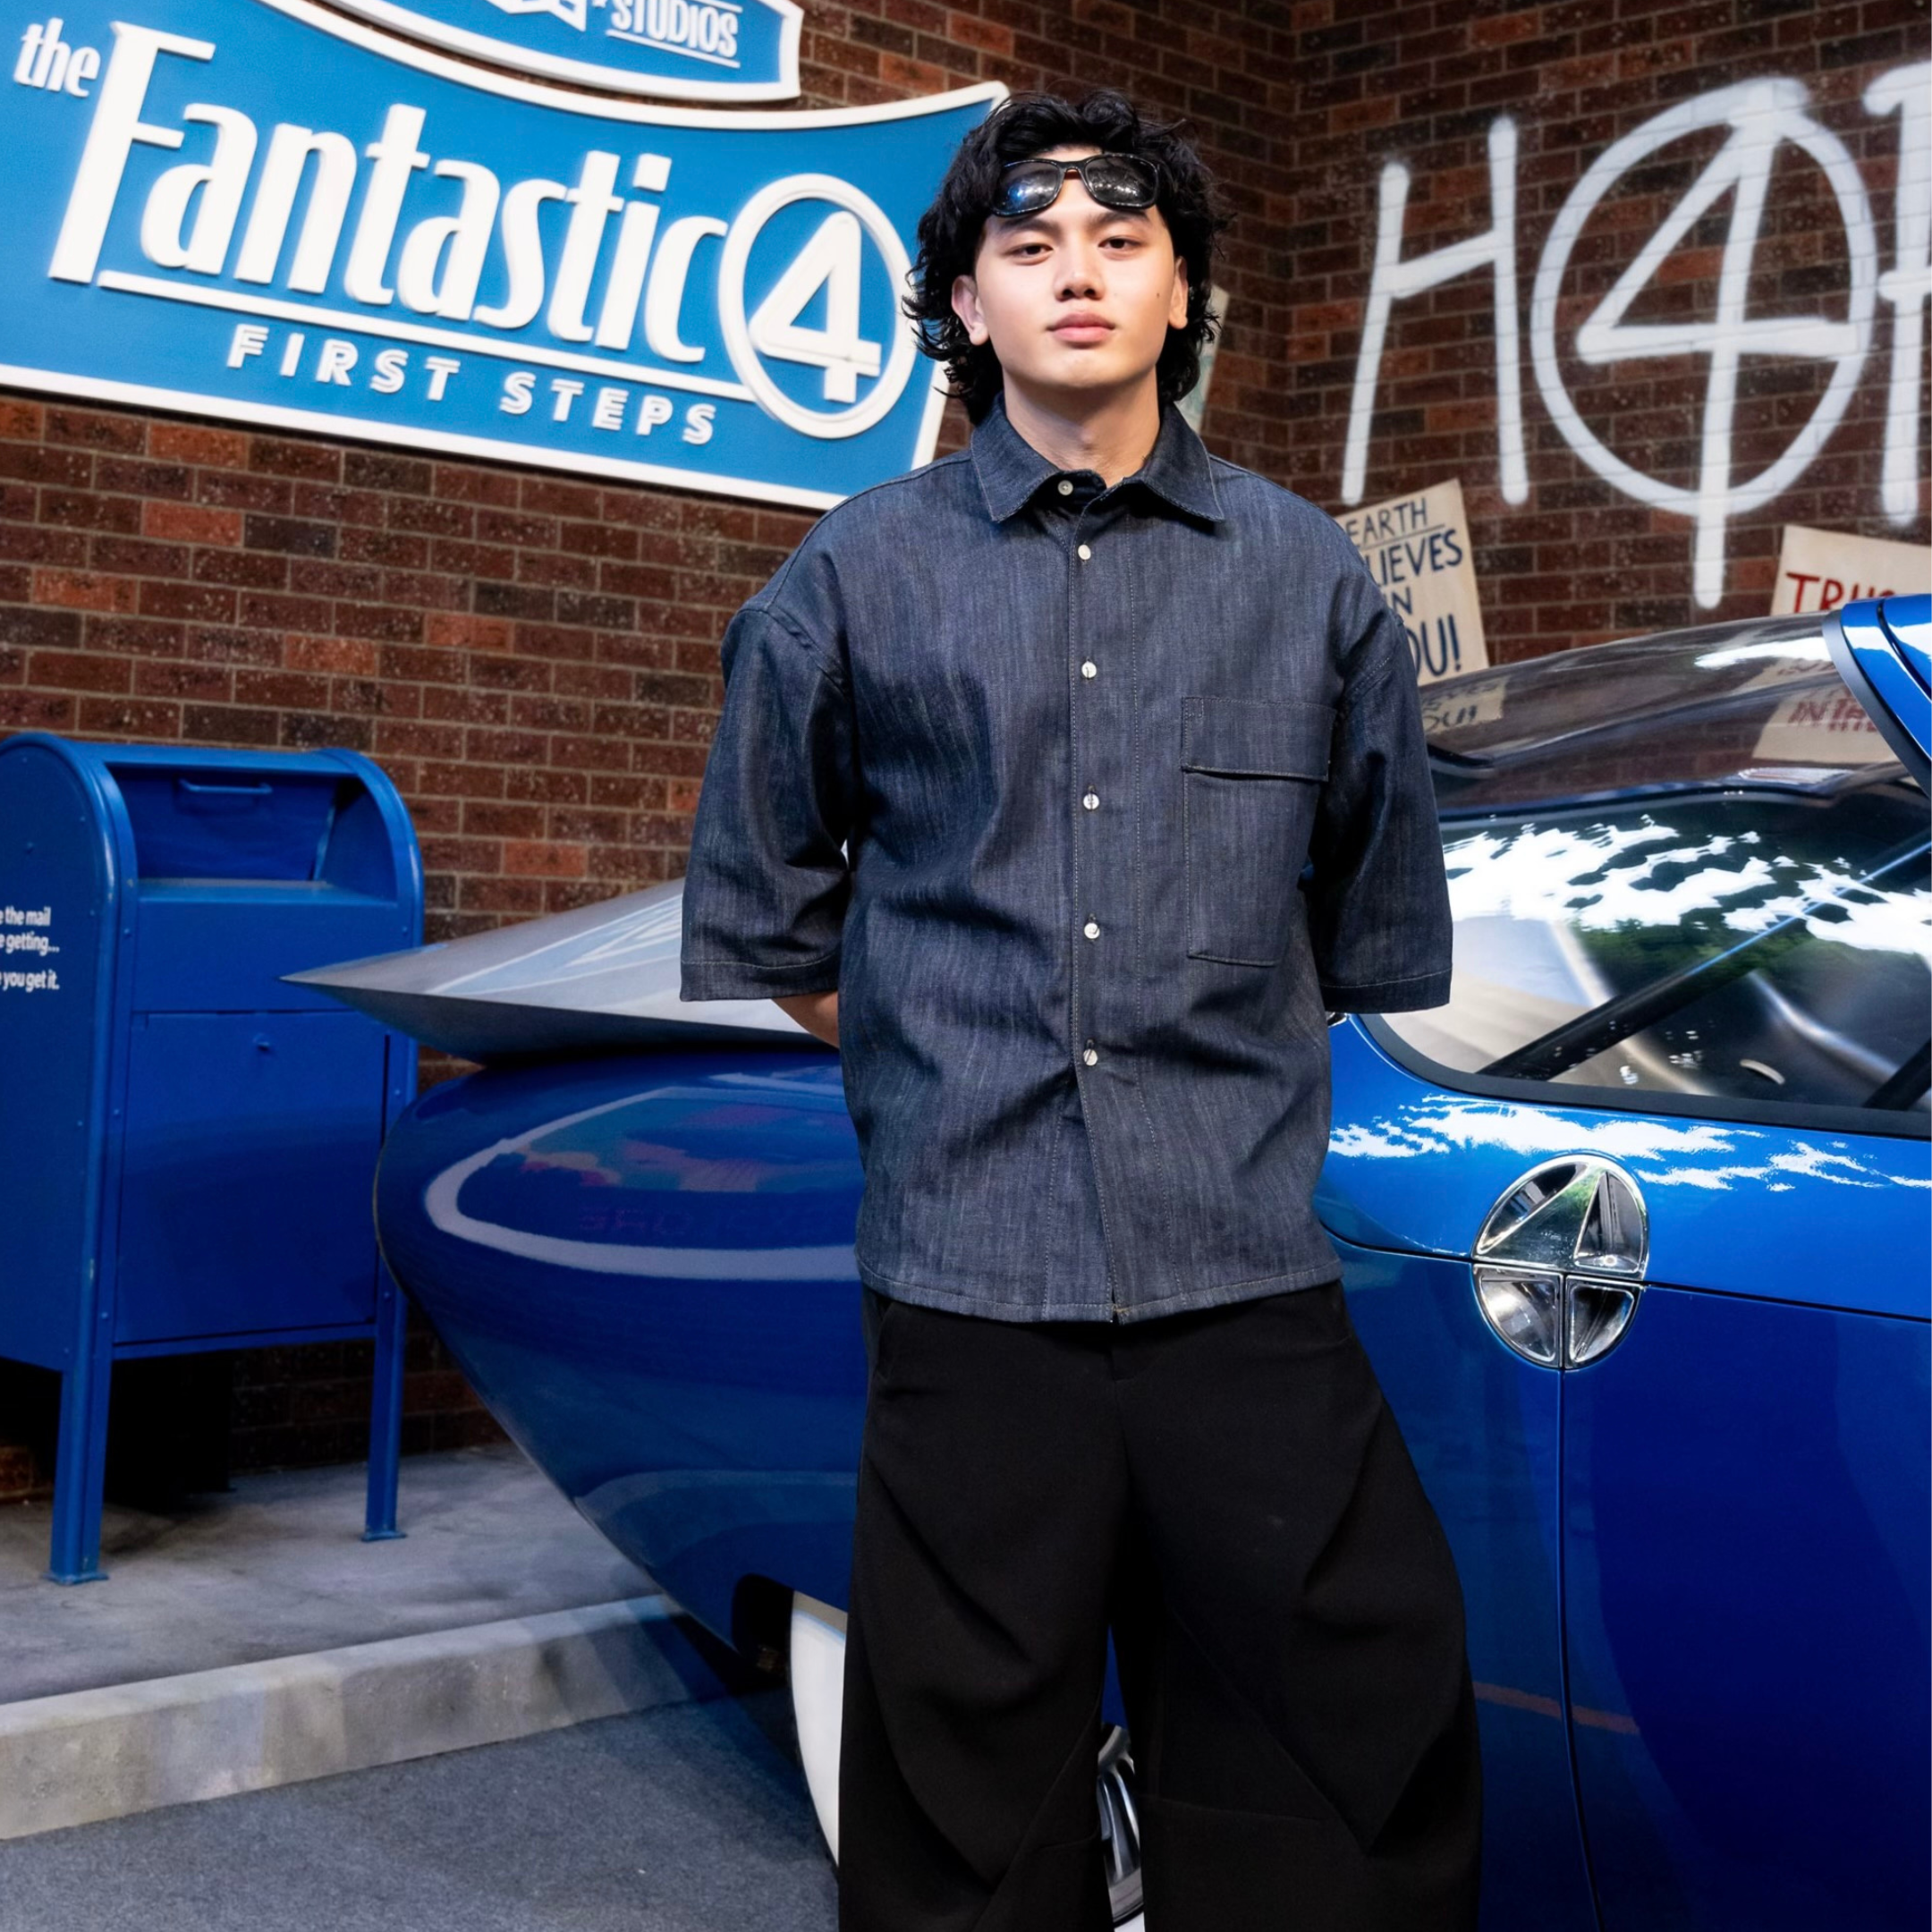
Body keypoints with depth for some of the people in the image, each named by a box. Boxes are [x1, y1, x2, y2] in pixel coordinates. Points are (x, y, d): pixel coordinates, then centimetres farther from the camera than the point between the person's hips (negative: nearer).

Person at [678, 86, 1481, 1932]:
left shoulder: (1309, 578, 11)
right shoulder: (854, 579, 8)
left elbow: (1382, 933, 19)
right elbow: (757, 915, 15)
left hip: (1252, 1286, 1)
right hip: (967, 1281, -1)